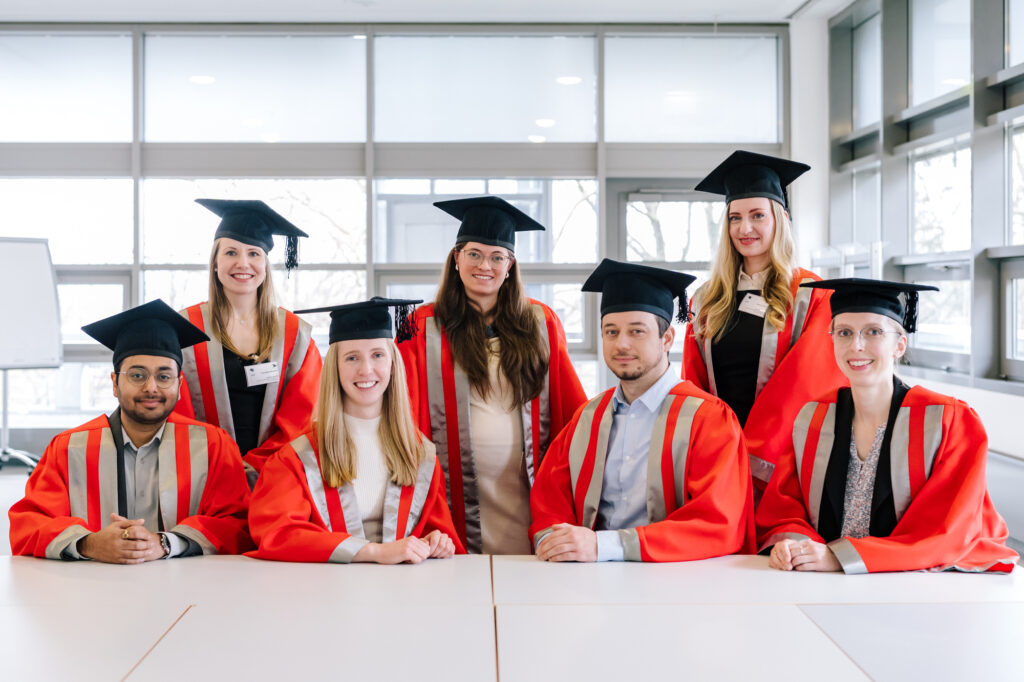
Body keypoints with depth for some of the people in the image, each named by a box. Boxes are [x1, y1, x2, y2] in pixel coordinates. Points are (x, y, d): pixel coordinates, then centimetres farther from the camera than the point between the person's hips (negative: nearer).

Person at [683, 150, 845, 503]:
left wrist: (753, 457, -14)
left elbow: (803, 386, -8)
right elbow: (693, 387, 11)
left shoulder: (812, 298, -1)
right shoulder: (707, 301, 11)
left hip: (778, 460, -3)